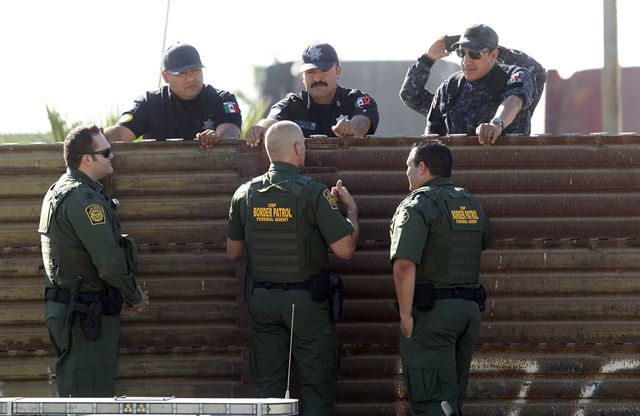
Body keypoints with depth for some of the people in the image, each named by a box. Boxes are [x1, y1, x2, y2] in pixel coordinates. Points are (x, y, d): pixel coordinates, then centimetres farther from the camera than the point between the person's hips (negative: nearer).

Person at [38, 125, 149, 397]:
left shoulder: (59, 191, 15)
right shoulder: (83, 198, -18)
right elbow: (109, 260, -22)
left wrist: (130, 291, 15)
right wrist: (135, 296, -5)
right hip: (87, 314, -11)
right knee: (91, 395, -9)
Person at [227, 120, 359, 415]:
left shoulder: (245, 194, 2)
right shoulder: (313, 194, -13)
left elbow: (233, 252, 11)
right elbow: (345, 249, -14)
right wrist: (352, 208, 2)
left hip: (262, 299, 4)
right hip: (307, 302, -4)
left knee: (267, 385, 8)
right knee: (317, 384, 3)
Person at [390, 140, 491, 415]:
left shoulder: (418, 205, -11)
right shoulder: (471, 204, 13)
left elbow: (405, 265, -21)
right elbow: (484, 240, 34)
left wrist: (405, 315, -16)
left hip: (431, 310, -7)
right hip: (470, 309, 7)